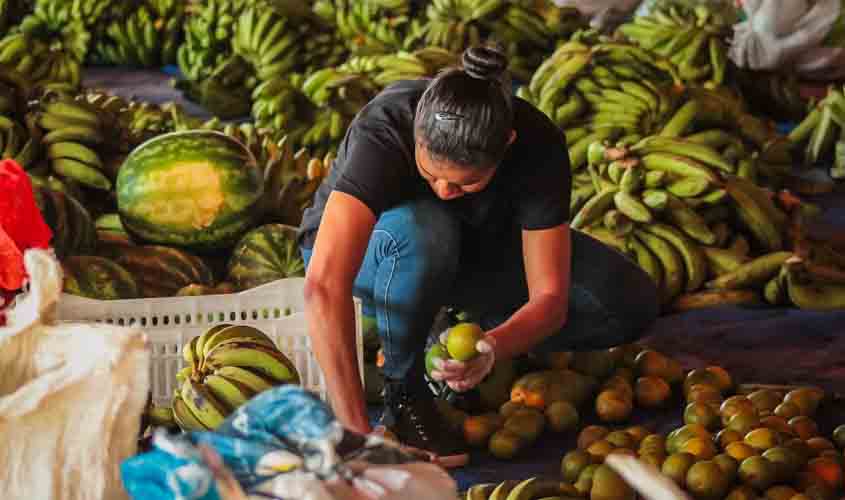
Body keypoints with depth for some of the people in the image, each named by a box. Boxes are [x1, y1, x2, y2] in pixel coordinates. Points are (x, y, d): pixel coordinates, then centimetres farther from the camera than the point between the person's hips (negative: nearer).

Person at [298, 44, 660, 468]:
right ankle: (403, 390, -17)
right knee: (424, 230, -41)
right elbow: (324, 286, -50)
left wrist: (491, 348, -49)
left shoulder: (538, 145, -30)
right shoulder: (382, 132, -39)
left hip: (475, 247, 3)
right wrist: (357, 431, -55)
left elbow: (550, 297, -27)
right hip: (361, 249, -3)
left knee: (630, 302, -19)